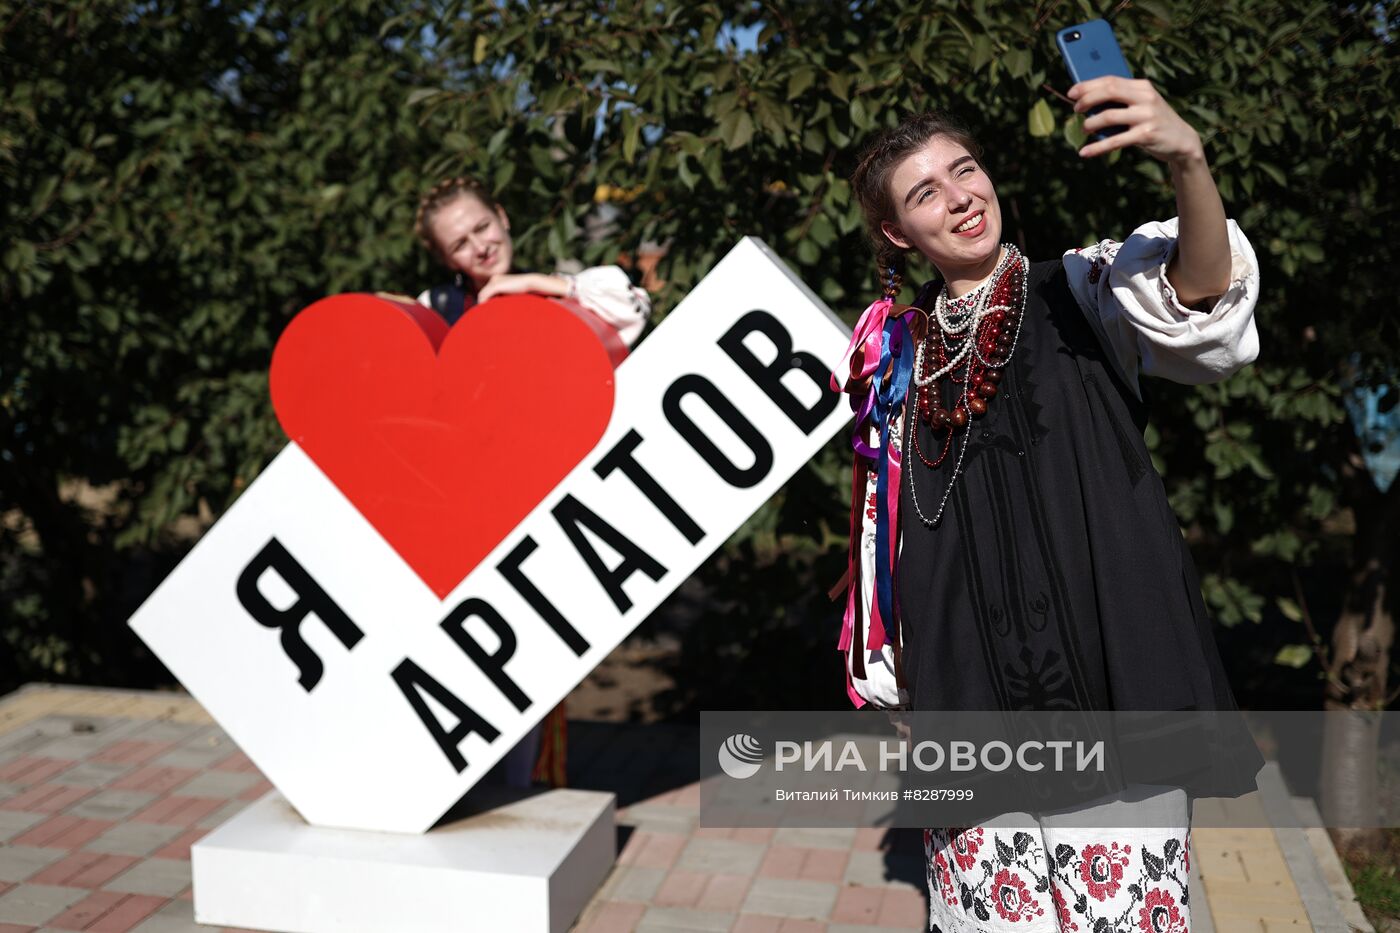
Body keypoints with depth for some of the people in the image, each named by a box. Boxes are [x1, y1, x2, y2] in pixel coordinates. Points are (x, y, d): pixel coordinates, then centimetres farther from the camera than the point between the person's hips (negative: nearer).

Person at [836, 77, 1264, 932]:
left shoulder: (1085, 293, 2)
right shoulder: (901, 354, 11)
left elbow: (1199, 296, -20)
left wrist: (1188, 161, -38)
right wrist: (892, 672, 16)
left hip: (1105, 661, -2)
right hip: (968, 683, 3)